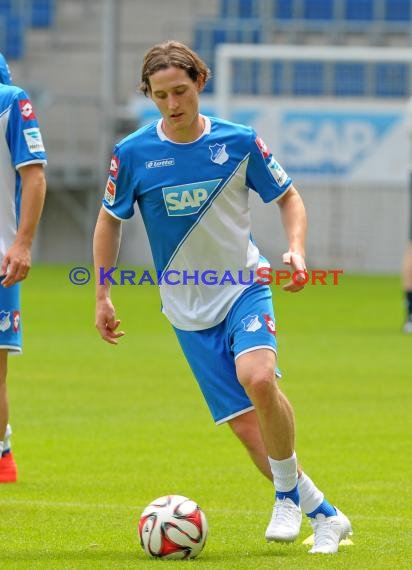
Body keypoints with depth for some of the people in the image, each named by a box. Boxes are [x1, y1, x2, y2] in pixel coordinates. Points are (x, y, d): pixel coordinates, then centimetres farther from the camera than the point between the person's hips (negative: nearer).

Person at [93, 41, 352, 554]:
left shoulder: (239, 142, -6)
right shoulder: (133, 154, -6)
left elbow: (288, 198, 7)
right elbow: (109, 220, 10)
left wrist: (296, 250, -11)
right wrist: (102, 295, 7)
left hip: (244, 286, -1)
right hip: (188, 309, 2)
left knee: (257, 377, -31)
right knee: (245, 424, -4)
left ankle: (288, 492, -11)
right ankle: (323, 515, 9)